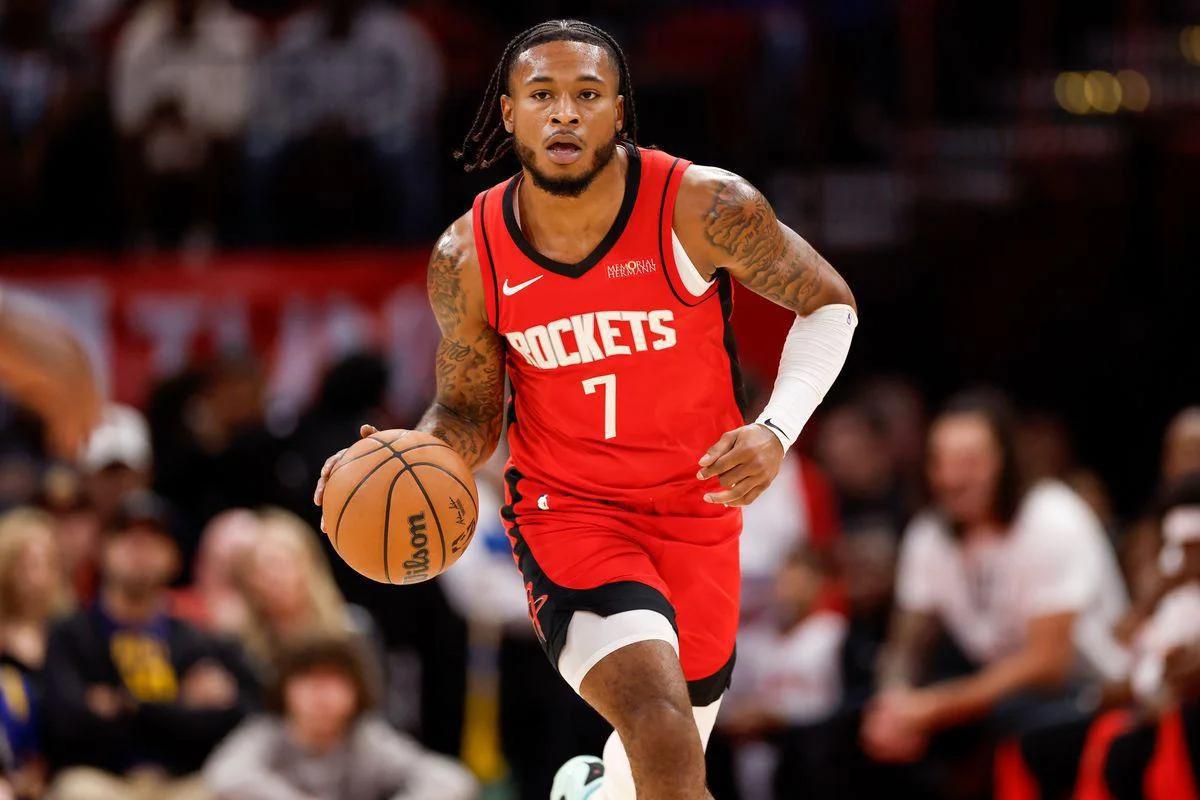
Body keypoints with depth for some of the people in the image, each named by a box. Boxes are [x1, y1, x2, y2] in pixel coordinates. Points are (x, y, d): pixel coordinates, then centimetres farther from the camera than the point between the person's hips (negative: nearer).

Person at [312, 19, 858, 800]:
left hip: (697, 508, 1)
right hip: (566, 511, -1)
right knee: (662, 736, -28)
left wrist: (777, 429, -20)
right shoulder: (469, 256, -11)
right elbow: (470, 411, 4)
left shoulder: (703, 207, -18)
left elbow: (828, 303, -4)